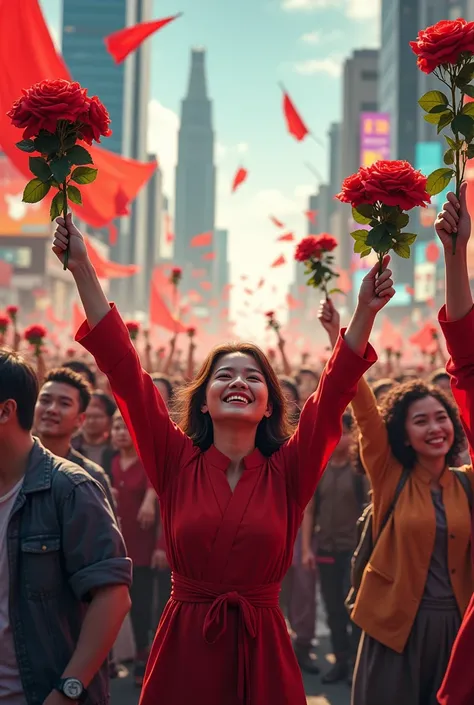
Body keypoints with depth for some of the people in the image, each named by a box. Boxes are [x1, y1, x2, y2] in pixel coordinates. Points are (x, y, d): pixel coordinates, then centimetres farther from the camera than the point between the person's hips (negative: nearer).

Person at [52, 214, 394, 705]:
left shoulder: (287, 472, 1)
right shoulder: (178, 463, 0)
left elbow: (335, 389, -7)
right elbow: (124, 369, -5)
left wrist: (366, 311, -18)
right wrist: (82, 268, -9)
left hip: (261, 653, 0)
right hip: (184, 651, 0)